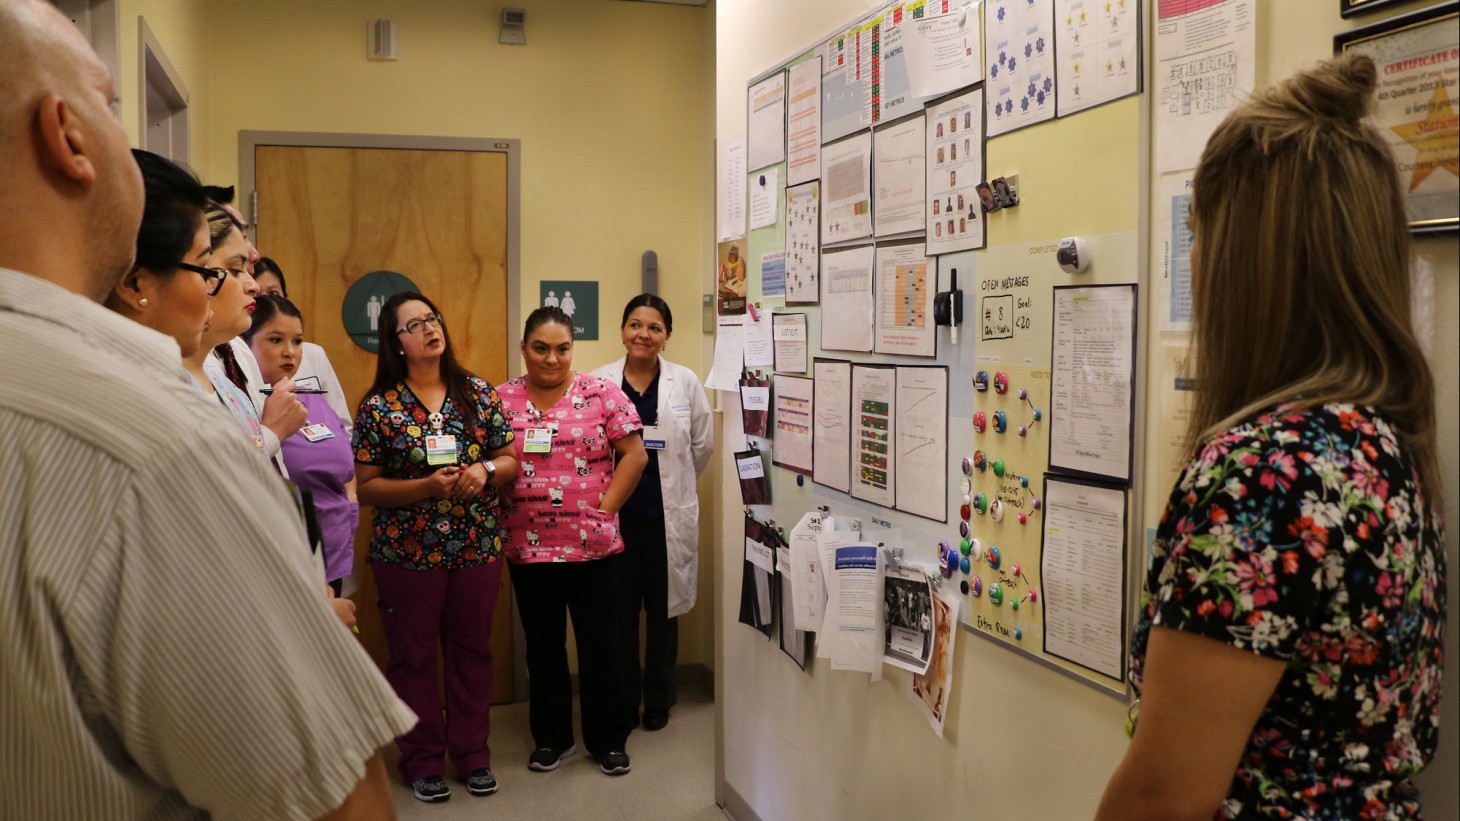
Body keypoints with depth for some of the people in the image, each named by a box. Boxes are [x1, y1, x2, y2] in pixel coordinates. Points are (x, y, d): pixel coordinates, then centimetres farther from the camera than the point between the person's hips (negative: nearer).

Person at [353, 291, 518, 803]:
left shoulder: (477, 392, 3)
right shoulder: (378, 407, -5)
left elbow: (510, 460, 6)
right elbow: (365, 487, -7)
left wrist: (485, 471, -15)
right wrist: (427, 486, -20)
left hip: (478, 547, 3)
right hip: (407, 552, -2)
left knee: (472, 649, 12)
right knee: (414, 655, 8)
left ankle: (473, 754, 27)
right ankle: (423, 762, 24)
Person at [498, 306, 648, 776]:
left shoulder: (601, 394, -3)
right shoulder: (502, 400, 2)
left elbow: (634, 455, -3)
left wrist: (605, 509, -7)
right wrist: (499, 527, -5)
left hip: (592, 545, -2)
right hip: (527, 548, 2)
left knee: (600, 645, 8)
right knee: (543, 647, 14)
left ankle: (609, 739, 24)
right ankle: (552, 738, 30)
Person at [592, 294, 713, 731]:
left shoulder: (685, 382, -1)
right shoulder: (598, 382, -3)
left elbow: (703, 444, 7)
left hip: (668, 515, 0)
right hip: (615, 512, 0)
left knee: (663, 611, 10)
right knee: (620, 611, 7)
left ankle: (658, 702, 26)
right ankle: (622, 703, 23)